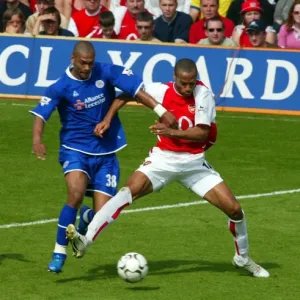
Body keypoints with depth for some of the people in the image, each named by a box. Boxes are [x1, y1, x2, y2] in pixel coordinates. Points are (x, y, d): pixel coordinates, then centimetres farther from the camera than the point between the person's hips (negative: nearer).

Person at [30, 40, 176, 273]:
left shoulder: (106, 73, -5)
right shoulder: (61, 87, -10)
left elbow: (136, 89, -6)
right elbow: (41, 114, -20)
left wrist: (161, 111, -15)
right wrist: (37, 139, -39)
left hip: (106, 153, 2)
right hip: (75, 149, -2)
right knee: (76, 193, -30)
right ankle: (59, 252, -18)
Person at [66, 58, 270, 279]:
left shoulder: (203, 95, -13)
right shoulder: (161, 91, -8)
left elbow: (202, 133, -21)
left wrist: (171, 132, -35)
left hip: (194, 163, 0)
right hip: (163, 159, 0)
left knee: (234, 209, -3)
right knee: (129, 191, -26)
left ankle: (243, 258, 24)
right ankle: (86, 240, -34)